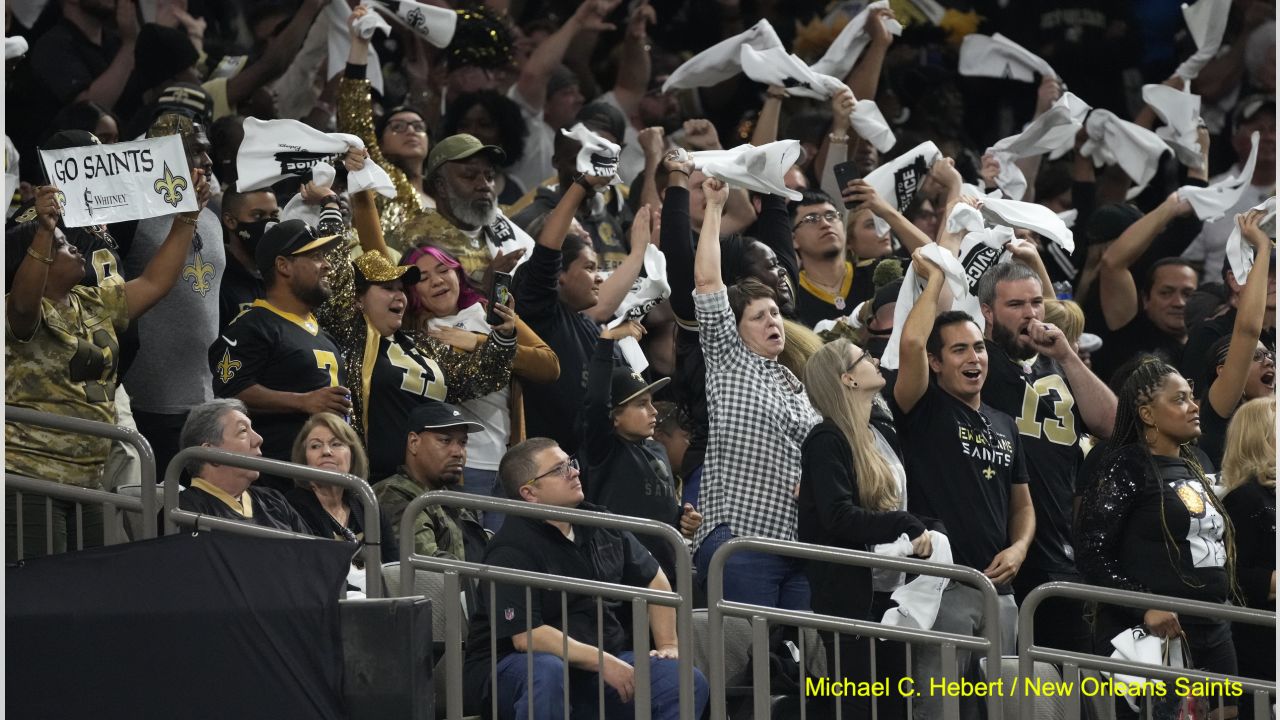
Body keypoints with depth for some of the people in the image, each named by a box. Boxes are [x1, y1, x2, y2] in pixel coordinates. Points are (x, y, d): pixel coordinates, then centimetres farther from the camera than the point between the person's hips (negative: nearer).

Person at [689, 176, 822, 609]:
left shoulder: (798, 389, 24)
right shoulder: (729, 362, 7)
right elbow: (707, 283, -1)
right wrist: (714, 207, 0)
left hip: (797, 545, 6)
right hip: (740, 540, -6)